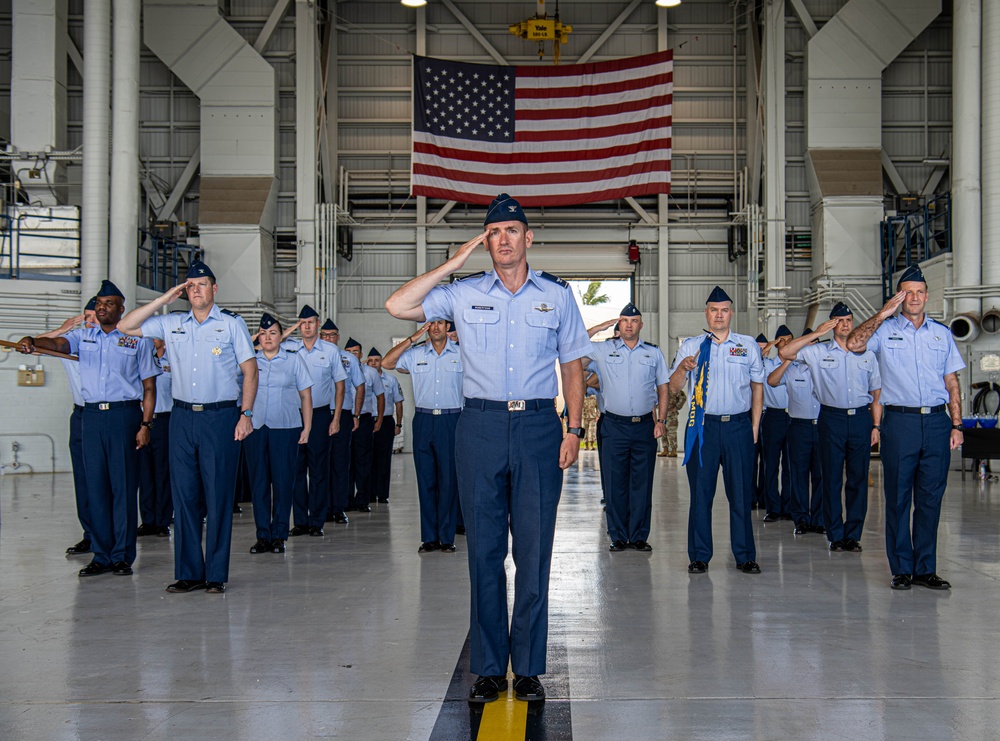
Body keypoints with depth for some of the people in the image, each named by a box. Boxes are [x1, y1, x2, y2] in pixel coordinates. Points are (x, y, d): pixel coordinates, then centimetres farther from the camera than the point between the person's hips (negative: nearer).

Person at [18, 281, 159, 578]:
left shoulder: (137, 339, 4)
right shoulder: (84, 335, 13)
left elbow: (149, 386, 2)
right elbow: (60, 343, -7)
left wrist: (145, 424, -6)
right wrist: (32, 341, -29)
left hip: (124, 414, -3)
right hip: (91, 414, 4)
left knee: (123, 484, -3)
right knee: (95, 484, 5)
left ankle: (123, 556, 5)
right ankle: (101, 555, 12)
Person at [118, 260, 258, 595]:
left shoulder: (232, 324, 4)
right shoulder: (171, 324, 12)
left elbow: (250, 370, 2)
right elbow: (126, 326, 11)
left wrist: (246, 413, -8)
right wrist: (164, 299, 6)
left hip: (220, 416, -3)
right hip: (182, 416, 4)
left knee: (218, 495, -2)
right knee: (184, 494, 4)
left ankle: (216, 574, 3)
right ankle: (188, 572, 10)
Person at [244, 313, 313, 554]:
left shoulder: (294, 359, 7)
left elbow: (306, 395, 6)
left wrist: (306, 428, 1)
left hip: (285, 428, -2)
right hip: (255, 427, 2)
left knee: (283, 480, -1)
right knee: (258, 481, 2)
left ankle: (279, 535, 7)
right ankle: (262, 536, 8)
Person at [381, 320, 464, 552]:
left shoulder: (461, 354, 6)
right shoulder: (416, 354, 9)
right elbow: (386, 363, 0)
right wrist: (413, 338, -2)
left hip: (451, 420, -2)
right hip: (423, 421, 2)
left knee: (449, 479, -2)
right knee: (426, 480, 3)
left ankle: (447, 537, 5)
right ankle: (429, 537, 9)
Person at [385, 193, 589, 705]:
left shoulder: (557, 295, 9)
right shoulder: (464, 293, 7)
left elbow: (573, 365, 11)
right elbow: (398, 306, -3)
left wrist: (574, 429, 1)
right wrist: (454, 262, -1)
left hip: (538, 426, 0)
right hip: (481, 426, 0)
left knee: (534, 550, 2)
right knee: (484, 548, 3)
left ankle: (528, 668, 12)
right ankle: (489, 668, 12)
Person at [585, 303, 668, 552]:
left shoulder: (654, 353, 10)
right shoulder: (603, 350, 7)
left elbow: (663, 388, 12)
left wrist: (661, 420, 2)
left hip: (644, 426, 1)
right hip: (615, 425, -1)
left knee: (642, 483, 2)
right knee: (615, 483, 0)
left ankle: (639, 536, 9)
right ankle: (618, 537, 7)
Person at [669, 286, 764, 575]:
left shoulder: (748, 345, 11)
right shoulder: (690, 346, 10)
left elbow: (757, 386, 12)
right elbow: (674, 386, 3)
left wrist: (754, 427, 5)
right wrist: (683, 367, -19)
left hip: (738, 425, 0)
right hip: (703, 426, 0)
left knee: (741, 492, 2)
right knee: (700, 492, 2)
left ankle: (745, 556, 9)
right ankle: (699, 556, 9)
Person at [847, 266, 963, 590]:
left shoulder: (942, 334, 14)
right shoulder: (885, 330, 5)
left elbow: (952, 383, 14)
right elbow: (853, 344, -14)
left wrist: (956, 424, 6)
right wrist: (883, 314, -13)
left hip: (936, 421, 2)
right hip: (899, 421, -2)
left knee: (931, 498, 4)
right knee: (898, 498, 1)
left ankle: (926, 568, 12)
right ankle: (902, 568, 9)